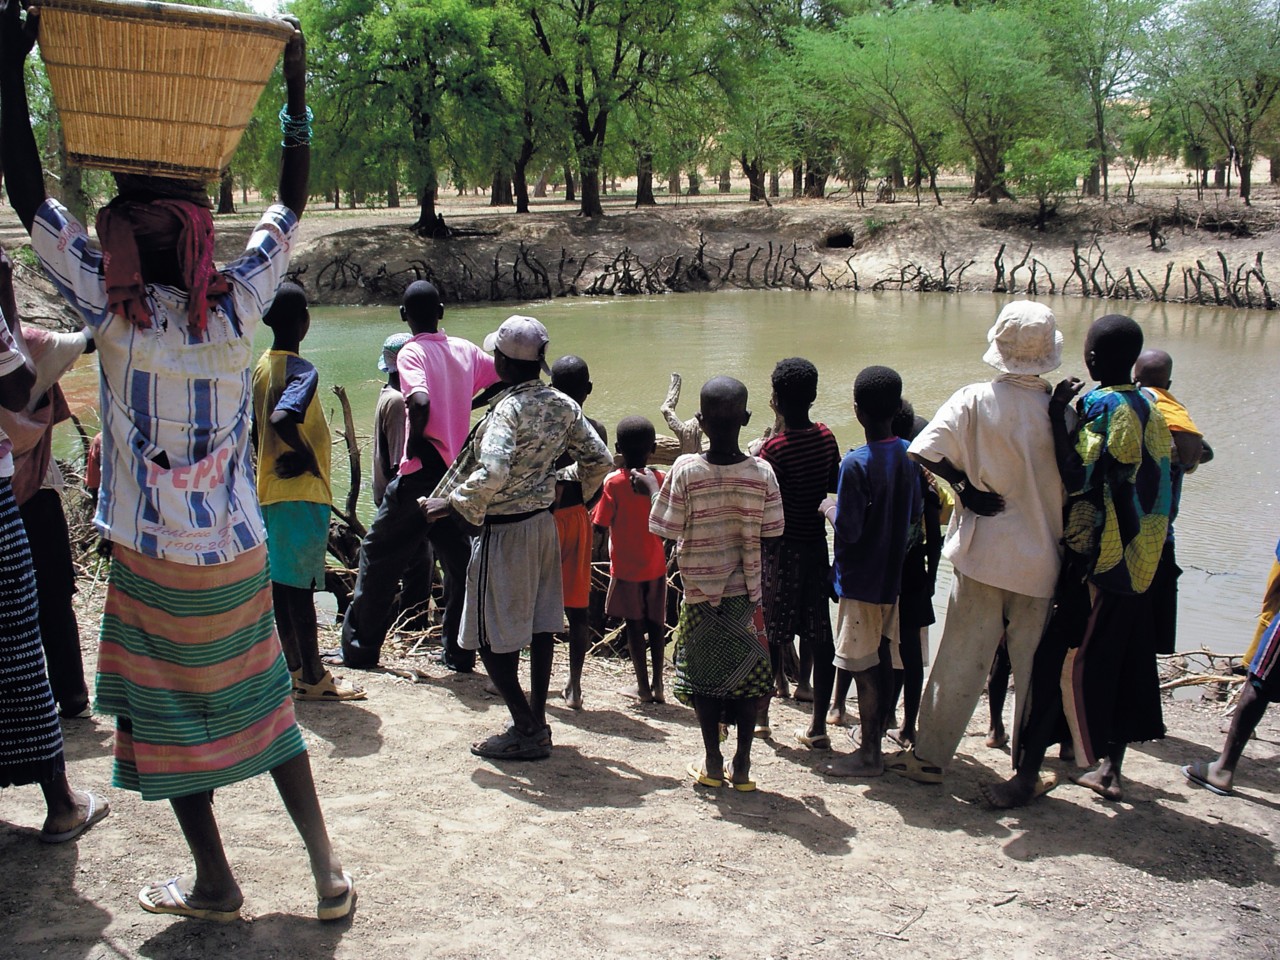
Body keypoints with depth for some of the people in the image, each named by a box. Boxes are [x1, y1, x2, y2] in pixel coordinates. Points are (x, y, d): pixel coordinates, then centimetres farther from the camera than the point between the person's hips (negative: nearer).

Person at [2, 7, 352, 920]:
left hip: (155, 562, -3)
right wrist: (297, 88, 12)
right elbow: (290, 205, 8)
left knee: (168, 720, 12)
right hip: (240, 554, 4)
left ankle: (215, 884, 22)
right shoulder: (238, 306, -6)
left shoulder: (115, 310, -13)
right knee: (265, 708, 16)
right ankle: (329, 870, 19)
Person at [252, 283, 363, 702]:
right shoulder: (301, 370, -16)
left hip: (270, 490, 9)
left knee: (282, 581, 14)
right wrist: (309, 459, -19)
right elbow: (282, 420, -33)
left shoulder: (262, 367, 10)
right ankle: (313, 678, 7)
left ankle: (295, 668, 24)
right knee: (301, 586, -1)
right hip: (301, 493, -9)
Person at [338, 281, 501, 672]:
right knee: (458, 561, 13)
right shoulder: (465, 350, 6)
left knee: (379, 555, 7)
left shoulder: (411, 352, -11)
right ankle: (459, 652, 16)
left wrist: (415, 441, -13)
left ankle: (359, 649, 13)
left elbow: (421, 402, -27)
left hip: (422, 474, -5)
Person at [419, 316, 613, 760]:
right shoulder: (563, 406, 0)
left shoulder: (509, 409, -22)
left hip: (504, 530, -8)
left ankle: (526, 731, 5)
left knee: (491, 636, 3)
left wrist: (452, 504, -21)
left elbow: (491, 474, -34)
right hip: (544, 522, 8)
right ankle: (537, 722, 25)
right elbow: (600, 459, 5)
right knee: (541, 624, 16)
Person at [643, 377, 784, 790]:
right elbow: (771, 534, -6)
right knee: (748, 671, 13)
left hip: (700, 592, -1)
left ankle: (712, 763, 20)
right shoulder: (761, 472, -11)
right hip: (747, 591, 1)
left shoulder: (685, 470, -15)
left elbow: (667, 529, -11)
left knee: (703, 674, 13)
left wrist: (653, 491, 5)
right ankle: (742, 765, 17)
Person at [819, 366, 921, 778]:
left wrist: (831, 509, -4)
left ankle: (869, 753, 9)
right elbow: (916, 512, 11)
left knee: (864, 664, 1)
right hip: (892, 574, 7)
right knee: (882, 658, 19)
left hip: (861, 579, -7)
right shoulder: (907, 454, 0)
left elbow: (848, 531, -22)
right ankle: (876, 730, 33)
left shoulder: (856, 464, -21)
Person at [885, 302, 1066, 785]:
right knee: (1036, 670, 11)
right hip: (1041, 560, 0)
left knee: (959, 663, 9)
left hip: (982, 552, 0)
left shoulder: (974, 401, -9)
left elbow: (923, 450, -17)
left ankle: (929, 757, 17)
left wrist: (964, 485, -5)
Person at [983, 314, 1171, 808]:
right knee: (1124, 659, 14)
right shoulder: (1148, 407, 10)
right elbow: (1148, 480, 14)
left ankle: (1028, 773, -2)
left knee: (1060, 660, -4)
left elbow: (1077, 477, -20)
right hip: (1139, 560, 8)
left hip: (1098, 559, -8)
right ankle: (1110, 770, 24)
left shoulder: (1099, 405, -14)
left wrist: (1057, 415, -16)